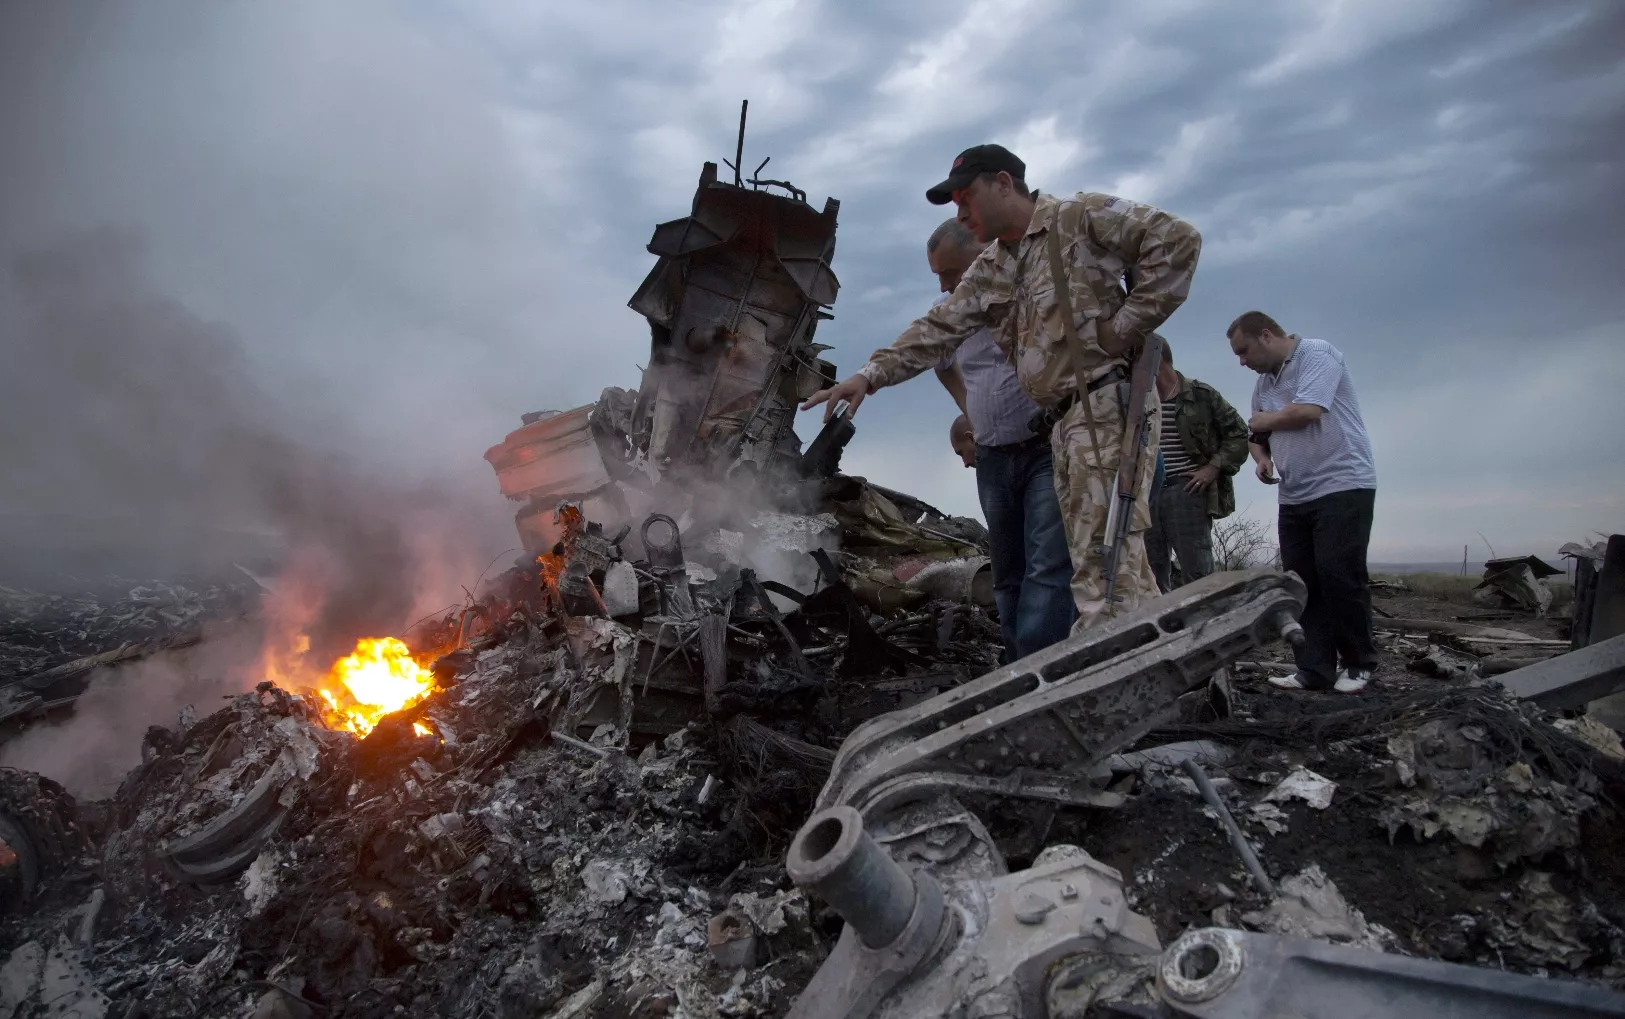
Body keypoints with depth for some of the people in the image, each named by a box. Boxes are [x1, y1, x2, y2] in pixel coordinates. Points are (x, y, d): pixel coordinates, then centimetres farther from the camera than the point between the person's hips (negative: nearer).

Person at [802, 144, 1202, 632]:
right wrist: (870, 375, 4)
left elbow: (1177, 239, -8)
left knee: (1106, 555, -13)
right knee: (1092, 562, 6)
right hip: (1064, 422, 8)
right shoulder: (990, 271, 21)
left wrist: (1128, 323, -11)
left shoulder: (1080, 217, -1)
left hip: (1108, 403, -8)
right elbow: (937, 329, 16)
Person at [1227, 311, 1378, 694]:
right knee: (1300, 583, 2)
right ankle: (1314, 669, 4)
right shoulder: (1264, 381, 16)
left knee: (1339, 577, -9)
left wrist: (1263, 420, -3)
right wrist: (1262, 457, 1)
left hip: (1342, 487, -8)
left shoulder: (1317, 354, -8)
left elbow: (1307, 411, -21)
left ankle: (1359, 664, 6)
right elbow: (1257, 434, 24)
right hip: (1295, 497, 8)